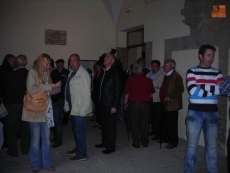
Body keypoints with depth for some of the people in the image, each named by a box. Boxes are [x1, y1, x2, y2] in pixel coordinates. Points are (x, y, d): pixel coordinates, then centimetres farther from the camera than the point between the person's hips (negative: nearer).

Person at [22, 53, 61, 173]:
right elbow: (31, 89, -18)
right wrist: (49, 86, -15)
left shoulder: (46, 74, 13)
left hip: (46, 111, 6)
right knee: (36, 140, 5)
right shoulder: (32, 72, -5)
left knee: (46, 139, 11)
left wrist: (56, 87, -4)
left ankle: (47, 163, 23)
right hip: (35, 110, -5)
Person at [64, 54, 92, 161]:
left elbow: (86, 93, -19)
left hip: (79, 109, -9)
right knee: (75, 130, 20)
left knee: (80, 131, -1)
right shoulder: (71, 73, 12)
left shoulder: (83, 74, -14)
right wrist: (66, 105, 14)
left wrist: (83, 109, -20)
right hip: (72, 108, 9)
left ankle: (82, 154, 12)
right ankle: (78, 148, 36)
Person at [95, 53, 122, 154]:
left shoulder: (115, 73, -10)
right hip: (103, 104, 7)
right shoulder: (103, 73, 11)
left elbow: (118, 90, -13)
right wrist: (99, 101, 9)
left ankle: (111, 146, 15)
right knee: (104, 125, 16)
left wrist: (114, 106, -15)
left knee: (111, 126, 3)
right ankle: (105, 142, 31)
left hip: (110, 105, -7)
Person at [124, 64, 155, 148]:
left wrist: (125, 103, 9)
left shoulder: (130, 80, -4)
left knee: (135, 124, 8)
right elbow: (152, 92, 10)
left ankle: (136, 143, 13)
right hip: (146, 104, 1)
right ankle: (144, 142, 22)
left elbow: (126, 93, -3)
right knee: (145, 123, 12)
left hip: (134, 104, -1)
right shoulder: (147, 80, -1)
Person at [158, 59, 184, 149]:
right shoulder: (166, 76, 14)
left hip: (172, 104, -8)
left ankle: (173, 142, 12)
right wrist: (163, 98, 14)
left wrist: (170, 97, -22)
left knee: (172, 123, 0)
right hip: (165, 104, 8)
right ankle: (165, 138, 30)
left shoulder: (176, 76, -13)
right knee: (165, 122, 16)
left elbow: (180, 90, -20)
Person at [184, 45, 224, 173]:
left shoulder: (217, 73, 10)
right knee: (192, 144, 5)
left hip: (212, 113, 3)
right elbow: (193, 91, -16)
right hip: (195, 113, -3)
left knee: (212, 146, 11)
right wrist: (215, 89, -9)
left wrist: (202, 89, -15)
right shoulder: (192, 71, 0)